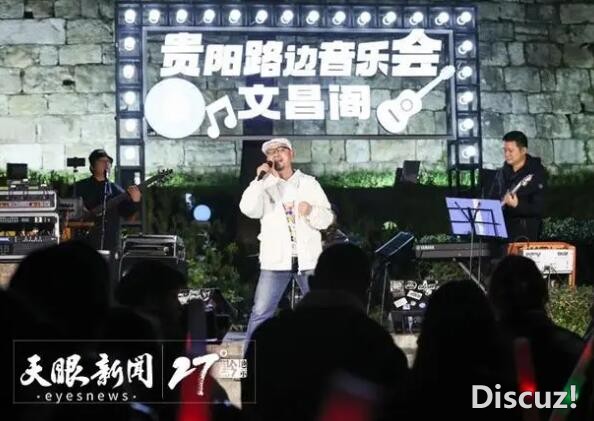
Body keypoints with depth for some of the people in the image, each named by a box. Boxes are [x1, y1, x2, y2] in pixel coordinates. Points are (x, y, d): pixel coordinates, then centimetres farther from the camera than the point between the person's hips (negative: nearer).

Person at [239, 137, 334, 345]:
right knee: (260, 313, -5)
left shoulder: (309, 183, 9)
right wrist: (260, 180, -15)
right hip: (276, 260, -1)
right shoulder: (264, 186, 7)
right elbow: (249, 209, -12)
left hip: (308, 259, 1)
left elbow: (327, 219, 4)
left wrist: (311, 211, -16)